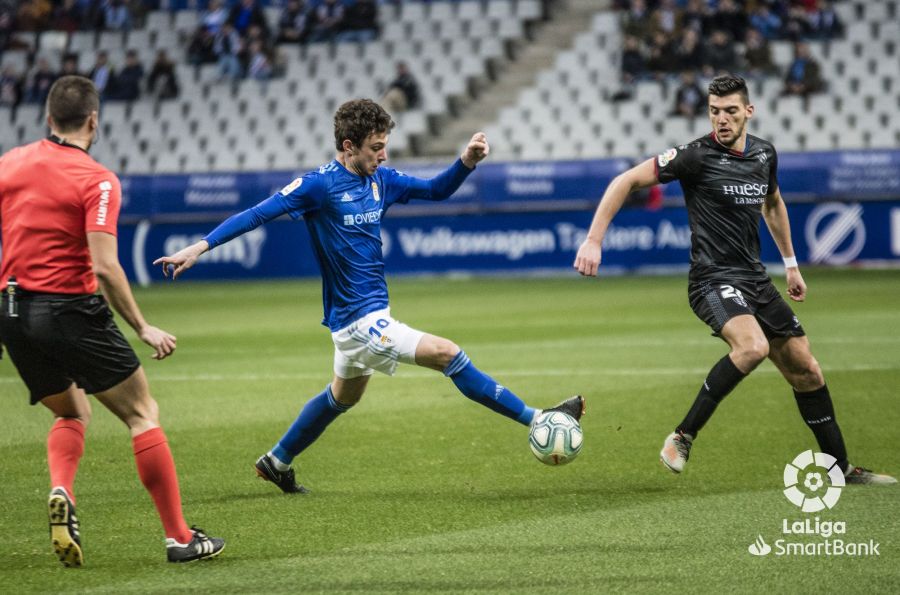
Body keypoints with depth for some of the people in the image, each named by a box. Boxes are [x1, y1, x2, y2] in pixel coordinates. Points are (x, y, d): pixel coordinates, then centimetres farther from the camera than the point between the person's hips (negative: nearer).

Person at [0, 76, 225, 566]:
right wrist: (143, 329, -10)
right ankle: (178, 537, 3)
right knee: (142, 414, 5)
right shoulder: (96, 180, -10)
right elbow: (104, 267, -18)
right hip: (71, 311, -6)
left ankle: (60, 491, -6)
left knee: (72, 413, 24)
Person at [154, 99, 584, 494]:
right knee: (448, 355, -14)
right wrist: (200, 247, -25)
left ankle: (277, 461, 42)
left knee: (344, 396, 27)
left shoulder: (380, 180, 4)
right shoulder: (320, 184, -17)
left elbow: (436, 190, 14)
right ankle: (535, 420, -8)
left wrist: (467, 161, -5)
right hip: (359, 320, -9)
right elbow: (258, 214, -18)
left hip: (367, 316, 9)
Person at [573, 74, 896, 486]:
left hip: (755, 281, 7)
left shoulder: (764, 154, 7)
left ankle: (842, 469, 21)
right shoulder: (697, 156, -12)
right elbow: (627, 181, -11)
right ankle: (682, 437, -22)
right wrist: (594, 240, -17)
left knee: (806, 371, 8)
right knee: (753, 346, -34)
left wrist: (791, 264, 29)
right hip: (714, 280, -7)